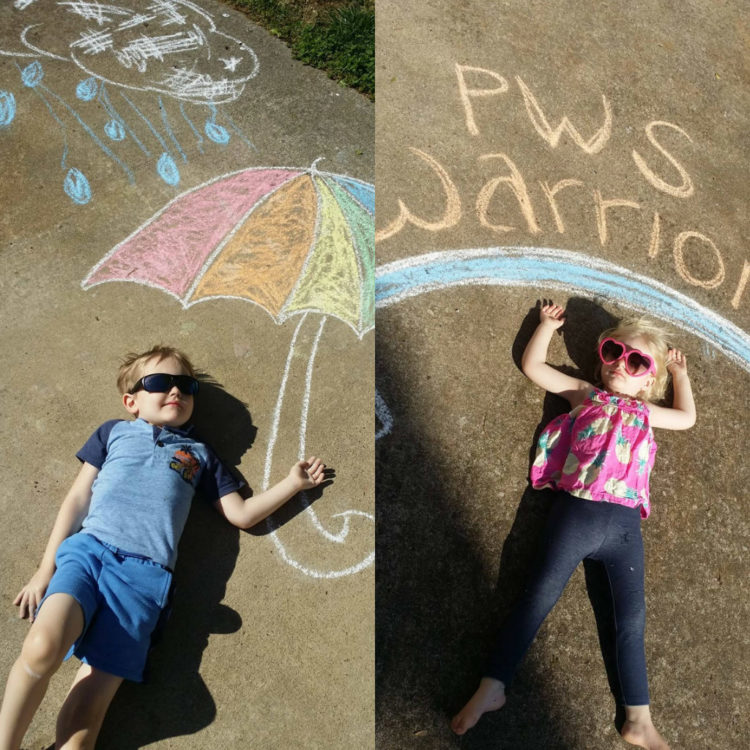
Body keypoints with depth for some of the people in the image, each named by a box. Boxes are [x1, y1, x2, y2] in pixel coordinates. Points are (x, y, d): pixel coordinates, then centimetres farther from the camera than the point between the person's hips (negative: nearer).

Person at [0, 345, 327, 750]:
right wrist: (46, 568, 10)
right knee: (43, 647, -30)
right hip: (87, 550, 0)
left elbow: (241, 513, 21)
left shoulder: (198, 453, 24)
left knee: (83, 716, -13)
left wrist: (293, 482, 15)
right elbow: (78, 498, 16)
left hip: (144, 575, 0)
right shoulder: (114, 431, 21)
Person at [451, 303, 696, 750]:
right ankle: (492, 688, -2)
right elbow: (533, 365, 21)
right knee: (538, 597, -6)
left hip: (625, 524, 3)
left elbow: (687, 417, 38)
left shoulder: (645, 413, 25)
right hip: (575, 512, -3)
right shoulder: (584, 395, 19)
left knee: (632, 620, 4)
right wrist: (549, 325, 29)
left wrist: (680, 373, 44)